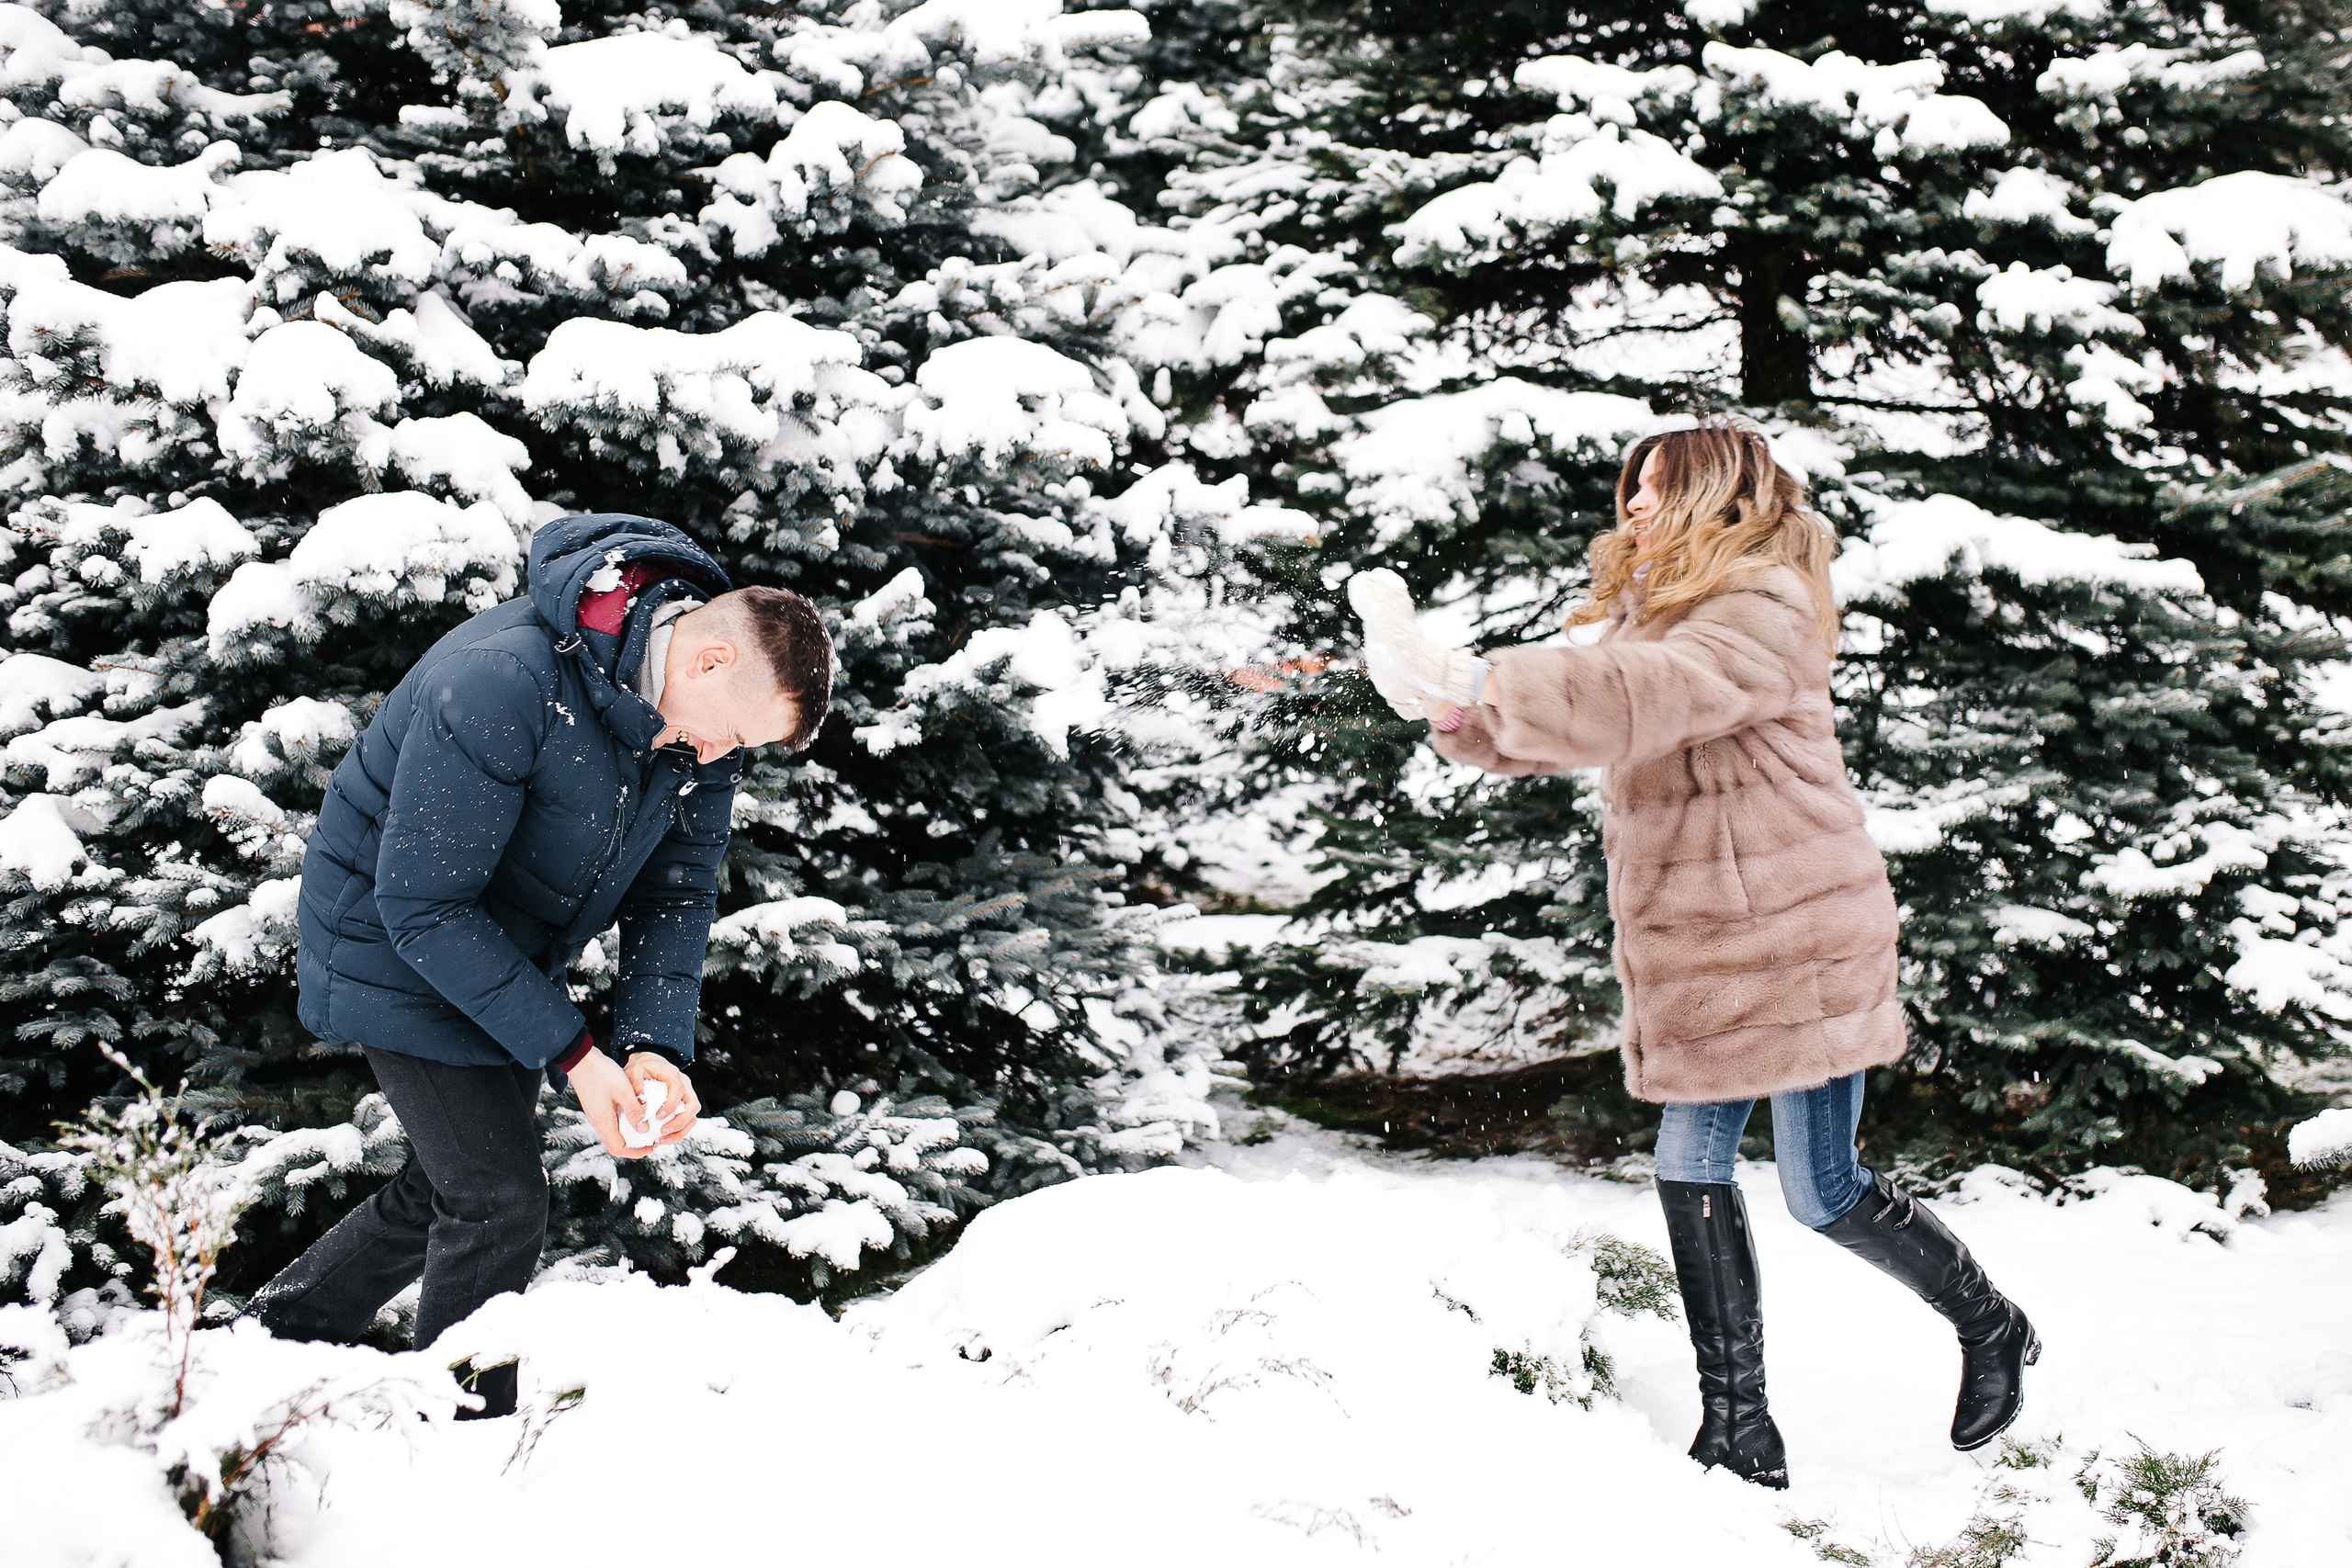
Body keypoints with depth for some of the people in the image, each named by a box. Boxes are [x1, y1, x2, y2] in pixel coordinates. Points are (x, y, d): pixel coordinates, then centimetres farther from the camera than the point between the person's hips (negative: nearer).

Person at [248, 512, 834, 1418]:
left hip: (506, 959, 8)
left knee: (458, 1184, 18)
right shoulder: (499, 687, -35)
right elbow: (421, 904, -31)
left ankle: (285, 1330, 37)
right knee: (501, 1202, -9)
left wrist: (656, 1044, -20)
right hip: (395, 948, -8)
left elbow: (677, 886, -4)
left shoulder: (706, 711, -12)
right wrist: (569, 1053, -30)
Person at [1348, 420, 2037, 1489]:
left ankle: (1991, 1329, 23)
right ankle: (1739, 1434, 13)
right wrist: (1458, 710, -11)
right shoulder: (1652, 608, 15)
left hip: (1795, 940, -9)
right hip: (1694, 950, 9)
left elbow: (1647, 696, -32)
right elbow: (1567, 721, 10)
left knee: (1822, 1192, -2)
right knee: (1692, 1171, 5)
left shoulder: (1763, 609, -14)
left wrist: (1479, 685, -40)